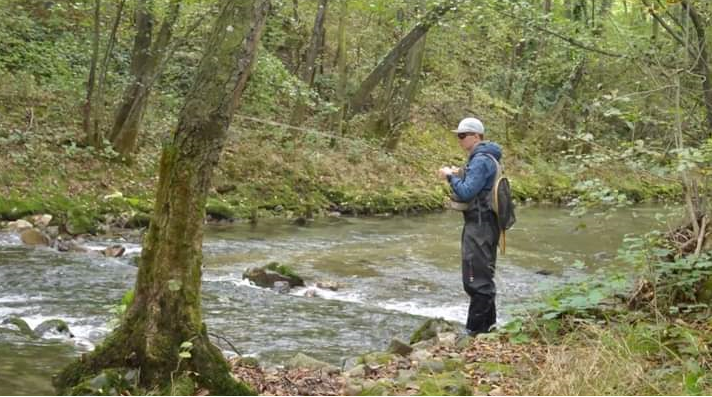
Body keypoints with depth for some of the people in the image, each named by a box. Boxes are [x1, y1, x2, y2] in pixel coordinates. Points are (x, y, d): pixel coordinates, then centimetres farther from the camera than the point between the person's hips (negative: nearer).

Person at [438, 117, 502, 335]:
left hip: (480, 226, -11)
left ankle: (476, 329, -3)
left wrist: (451, 177, -10)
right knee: (482, 278, 18)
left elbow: (466, 193, -23)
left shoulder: (481, 161, -18)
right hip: (481, 223, 11)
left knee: (477, 280, -7)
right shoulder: (483, 158, 15)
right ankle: (488, 324, 28)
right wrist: (460, 175, 8)